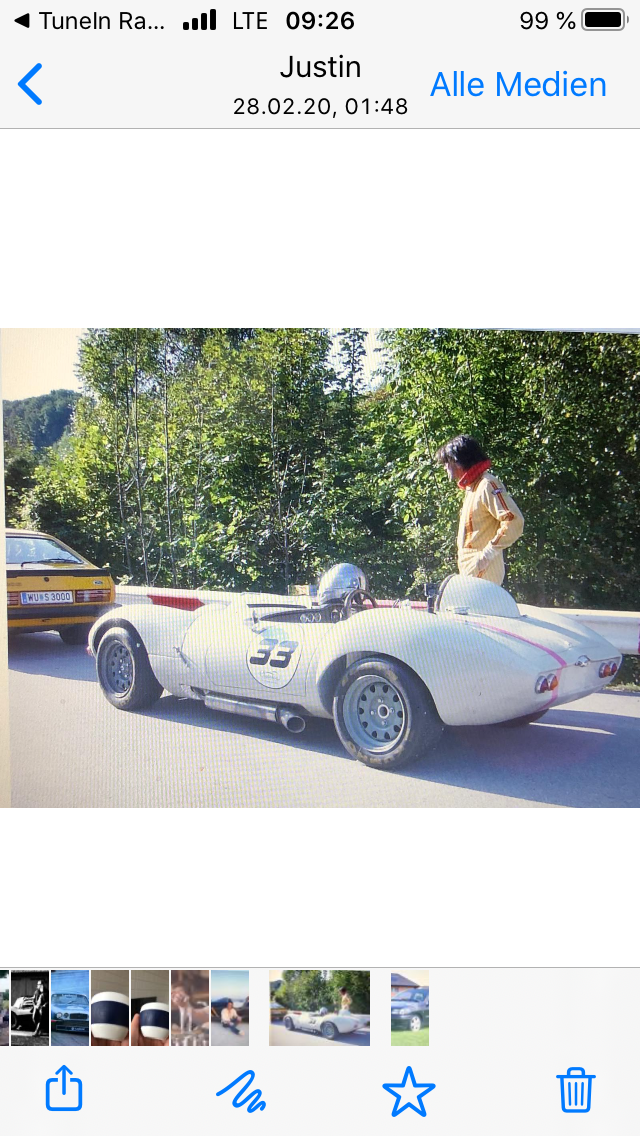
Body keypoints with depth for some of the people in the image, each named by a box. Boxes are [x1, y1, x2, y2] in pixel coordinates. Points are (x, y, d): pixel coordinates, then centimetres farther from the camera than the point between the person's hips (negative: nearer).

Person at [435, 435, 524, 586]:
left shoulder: (487, 485, -13)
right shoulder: (472, 487, 17)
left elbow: (514, 521, -22)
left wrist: (487, 555, -21)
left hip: (482, 573, -10)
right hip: (470, 570, 10)